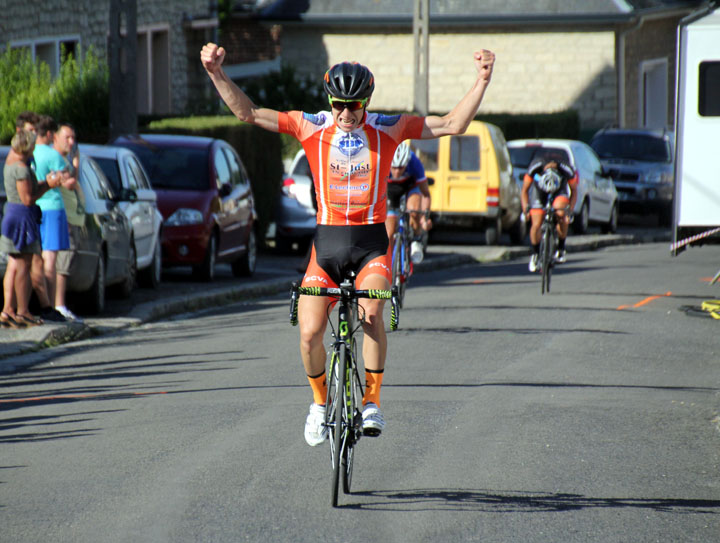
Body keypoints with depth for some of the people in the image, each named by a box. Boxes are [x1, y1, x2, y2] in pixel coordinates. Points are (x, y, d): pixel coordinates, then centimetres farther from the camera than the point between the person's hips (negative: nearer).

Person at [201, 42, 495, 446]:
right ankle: (320, 401, 20)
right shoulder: (312, 128, -3)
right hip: (327, 242, 1)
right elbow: (248, 112, -5)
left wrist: (482, 82, -15)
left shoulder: (387, 129, -3)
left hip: (371, 242, -1)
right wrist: (217, 74, -18)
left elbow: (453, 125, -4)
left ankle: (372, 402, -12)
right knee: (310, 333, -9)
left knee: (371, 313, -28)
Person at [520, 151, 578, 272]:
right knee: (536, 225, -12)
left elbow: (574, 191, -15)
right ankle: (535, 254, 11)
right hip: (539, 190, 1)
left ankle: (561, 249, -10)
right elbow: (524, 191, -18)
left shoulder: (567, 170, -36)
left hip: (560, 189, -1)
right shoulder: (535, 167, -36)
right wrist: (526, 209, -28)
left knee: (560, 213, -29)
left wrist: (570, 212, -20)